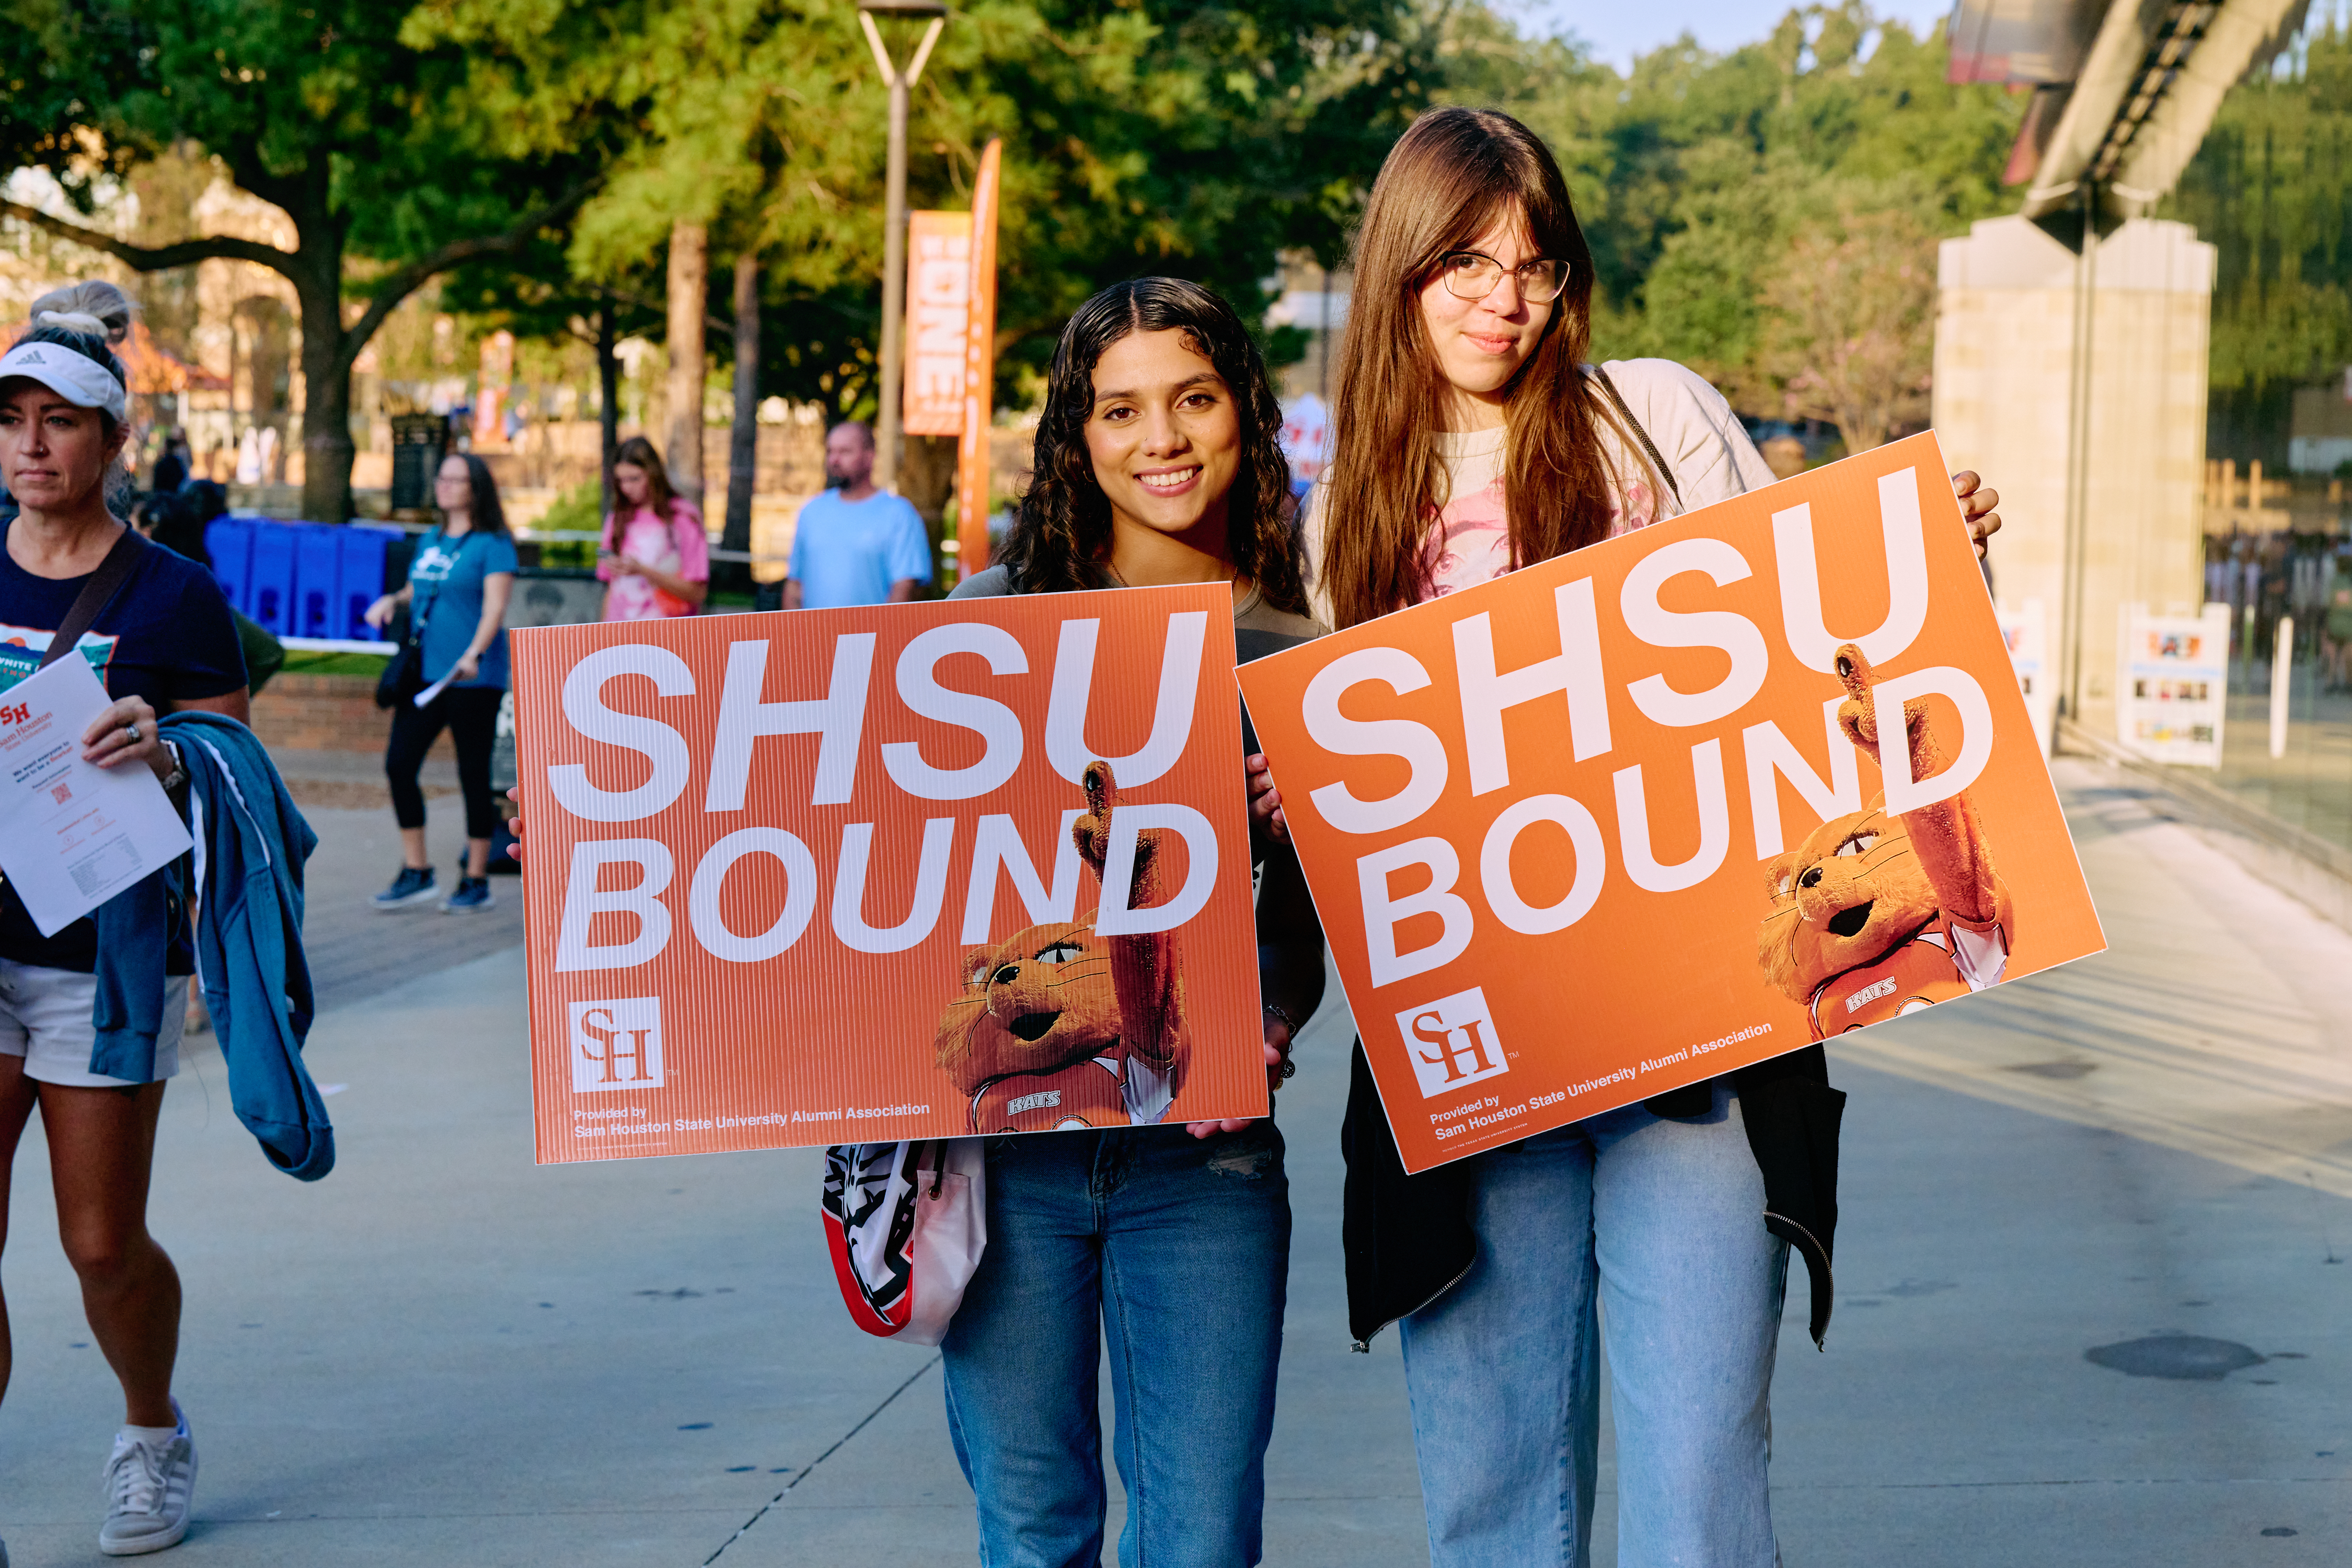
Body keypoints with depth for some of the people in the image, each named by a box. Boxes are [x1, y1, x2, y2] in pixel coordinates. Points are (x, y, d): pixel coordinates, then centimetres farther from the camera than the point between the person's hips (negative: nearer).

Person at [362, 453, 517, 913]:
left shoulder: (493, 545, -7)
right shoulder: (429, 542, 15)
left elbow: (496, 606, -17)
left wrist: (474, 655, -33)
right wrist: (394, 600, 6)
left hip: (473, 680, -7)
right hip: (425, 672, 7)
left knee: (474, 774, 0)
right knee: (399, 764, 1)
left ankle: (476, 881, 11)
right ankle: (416, 872, 11)